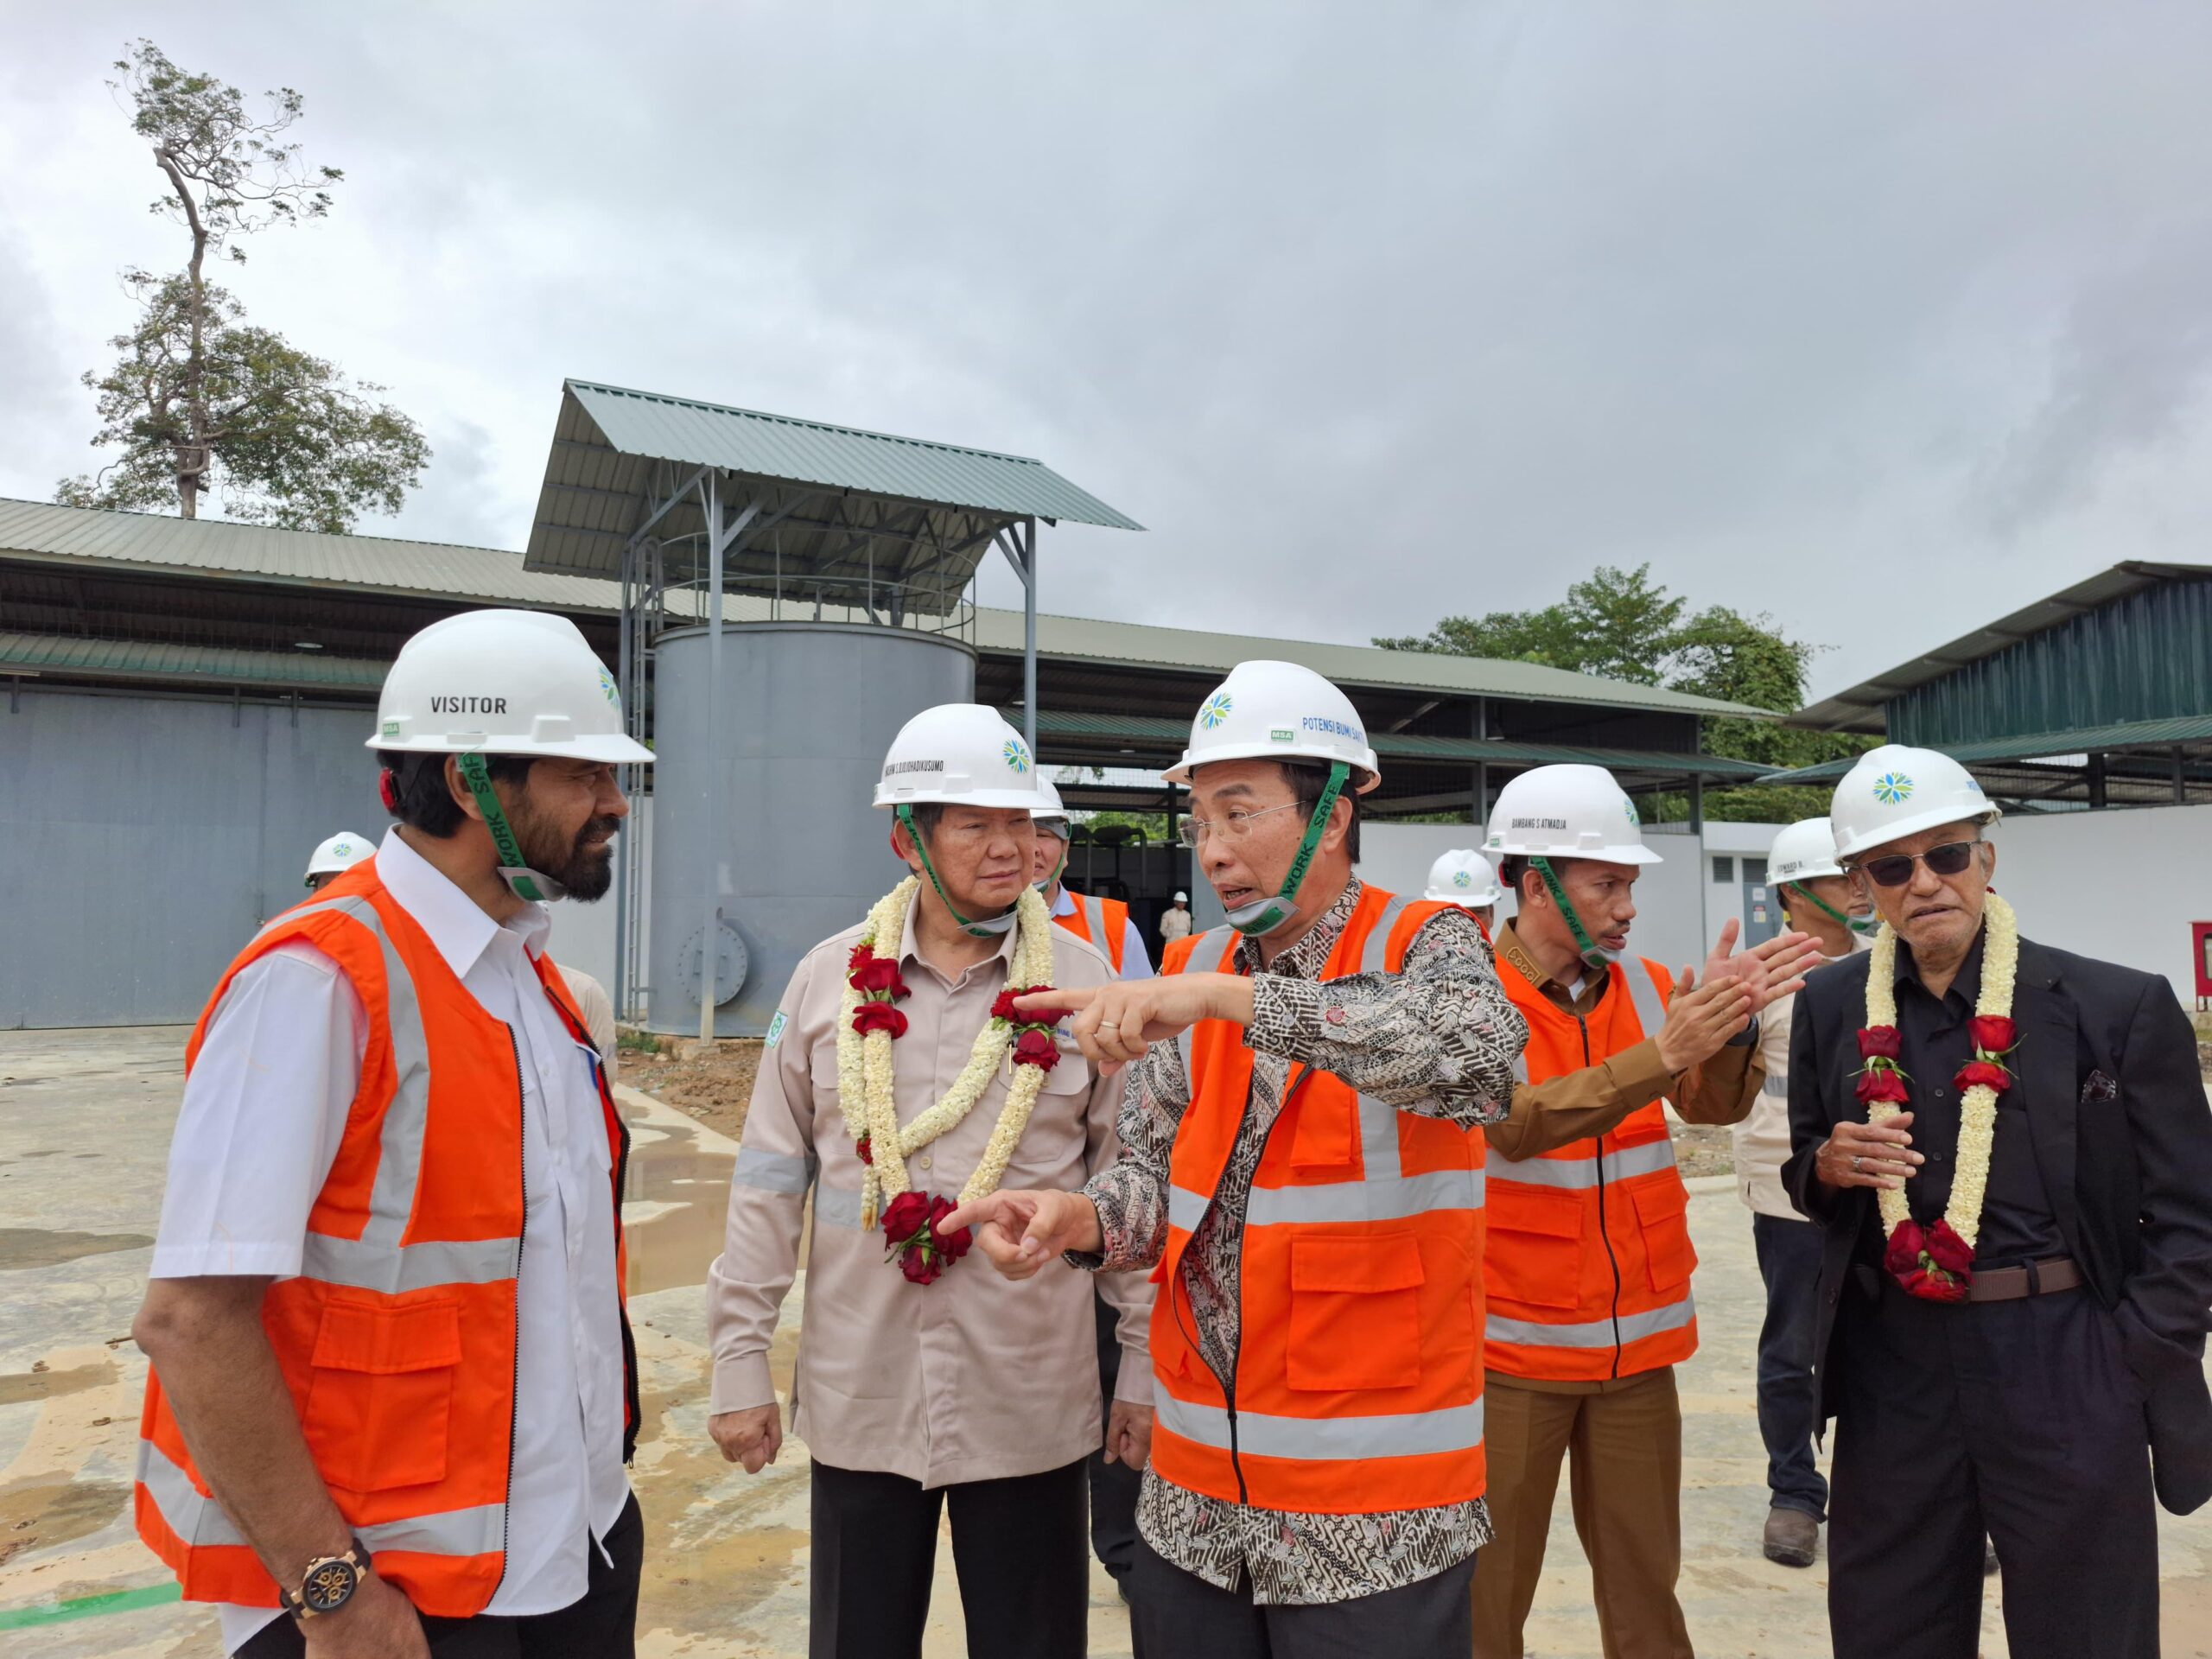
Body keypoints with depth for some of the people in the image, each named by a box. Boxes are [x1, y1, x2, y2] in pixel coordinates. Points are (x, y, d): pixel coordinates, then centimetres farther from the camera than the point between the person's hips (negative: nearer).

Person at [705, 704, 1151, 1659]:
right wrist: (739, 1362, 2)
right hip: (857, 1401, 1)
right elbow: (770, 1183, 2)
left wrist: (1148, 1369, -1)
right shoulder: (831, 978, -3)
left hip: (1032, 1409, -1)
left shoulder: (1084, 983, -6)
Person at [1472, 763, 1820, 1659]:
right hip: (1511, 1347, -4)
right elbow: (1516, 1122, -26)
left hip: (1637, 1342, 5)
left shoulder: (1645, 985, 4)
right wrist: (1662, 1054, -35)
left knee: (1644, 1577, 16)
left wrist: (1730, 1025, -25)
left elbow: (1715, 1105, -6)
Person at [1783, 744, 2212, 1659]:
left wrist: (2132, 1371, -8)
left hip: (2067, 1372, -2)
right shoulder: (1830, 1007, 1)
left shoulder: (2121, 1006, -6)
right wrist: (1830, 1165, -10)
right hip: (1892, 1368, 3)